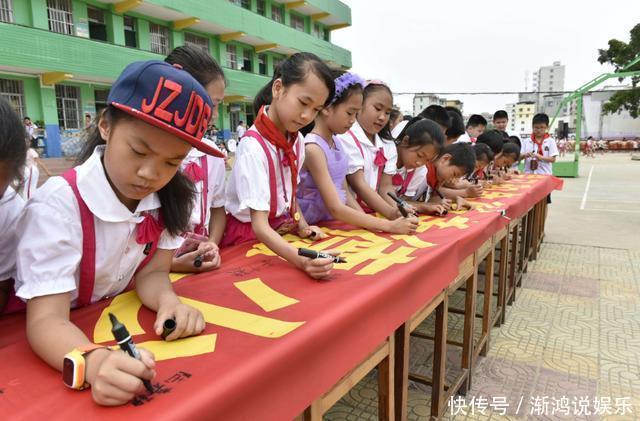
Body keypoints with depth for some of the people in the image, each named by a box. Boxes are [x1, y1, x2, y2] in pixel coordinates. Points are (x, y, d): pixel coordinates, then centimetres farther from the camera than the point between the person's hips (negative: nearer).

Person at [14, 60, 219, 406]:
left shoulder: (167, 197, -11)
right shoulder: (57, 205, -24)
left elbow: (151, 272, -8)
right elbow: (46, 318, -27)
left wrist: (169, 303, -29)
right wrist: (91, 361, -46)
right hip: (65, 347, -4)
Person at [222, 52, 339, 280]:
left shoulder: (297, 141, -2)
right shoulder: (253, 147, -23)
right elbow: (259, 226, -27)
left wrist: (302, 226, -3)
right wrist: (300, 260, -41)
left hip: (283, 233, 6)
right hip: (249, 237, -5)